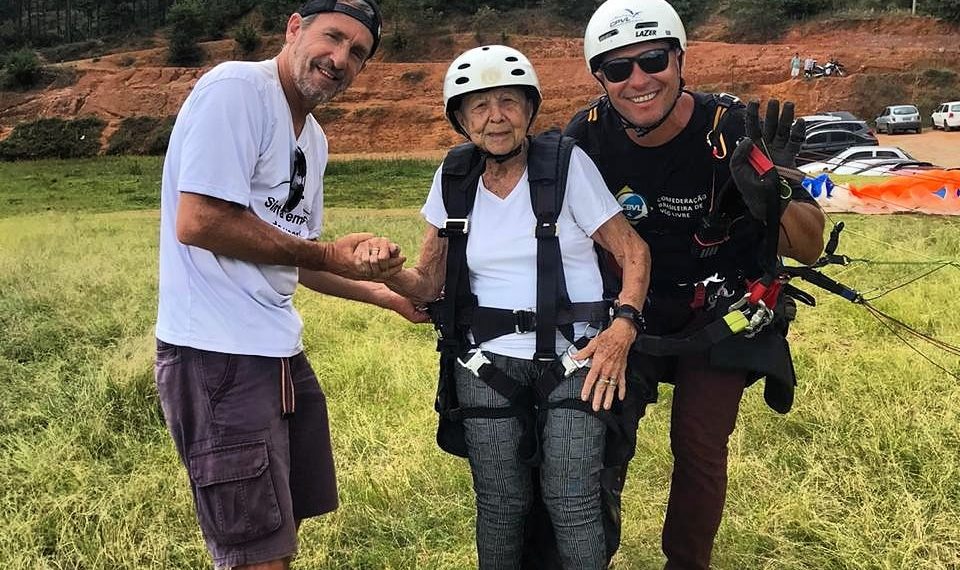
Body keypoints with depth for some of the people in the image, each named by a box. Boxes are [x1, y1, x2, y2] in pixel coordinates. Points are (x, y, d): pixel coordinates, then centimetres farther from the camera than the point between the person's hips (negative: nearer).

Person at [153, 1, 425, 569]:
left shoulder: (314, 139, 15)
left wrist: (386, 295, 15)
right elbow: (197, 222, -21)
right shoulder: (236, 88, -12)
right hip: (218, 354, -9)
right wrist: (327, 254, -13)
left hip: (281, 351, 10)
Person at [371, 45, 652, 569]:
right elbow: (428, 283, 10)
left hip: (572, 360, -2)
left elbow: (633, 252, 1)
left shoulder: (567, 164, -3)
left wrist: (623, 327, -14)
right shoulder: (454, 177, 6)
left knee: (572, 506, -9)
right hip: (487, 365, 2)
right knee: (501, 508, 1)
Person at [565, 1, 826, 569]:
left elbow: (810, 248, -20)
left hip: (721, 313, -2)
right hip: (631, 305, 3)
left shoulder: (732, 130, -25)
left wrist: (774, 195, -40)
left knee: (699, 447, -5)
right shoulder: (589, 135, -16)